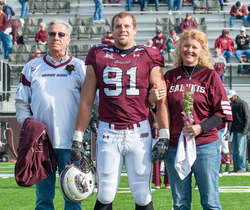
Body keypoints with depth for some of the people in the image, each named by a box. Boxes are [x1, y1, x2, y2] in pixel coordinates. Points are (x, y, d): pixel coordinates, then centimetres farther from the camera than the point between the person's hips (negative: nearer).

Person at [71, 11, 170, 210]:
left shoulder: (148, 58, 3)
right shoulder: (98, 57, 6)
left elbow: (161, 100, 2)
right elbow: (86, 102, 8)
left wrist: (164, 136, -5)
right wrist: (77, 139, 6)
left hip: (139, 132, -1)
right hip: (108, 132, 1)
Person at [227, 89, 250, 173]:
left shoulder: (243, 103, -6)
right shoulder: (231, 104, 15)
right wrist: (230, 130, 14)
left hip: (241, 131, -8)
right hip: (234, 131, 8)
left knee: (240, 150, -6)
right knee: (234, 150, 8)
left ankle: (242, 168, -2)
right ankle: (236, 168, 12)